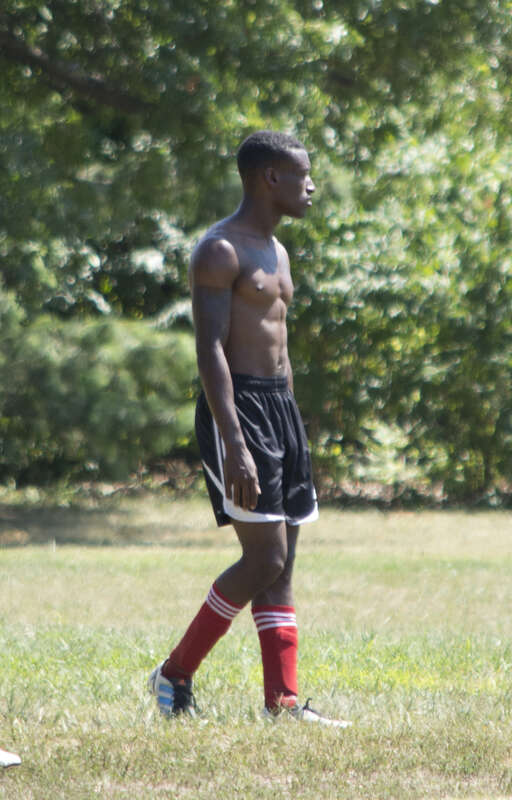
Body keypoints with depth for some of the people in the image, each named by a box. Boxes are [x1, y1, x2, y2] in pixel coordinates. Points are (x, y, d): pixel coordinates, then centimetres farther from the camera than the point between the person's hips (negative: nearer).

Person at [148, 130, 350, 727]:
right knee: (265, 559, -13)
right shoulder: (221, 252, -11)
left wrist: (291, 432, 23)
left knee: (281, 563, 5)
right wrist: (235, 443, -27)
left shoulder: (276, 253, 18)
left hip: (280, 404, 9)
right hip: (237, 407, -9)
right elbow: (210, 350, -19)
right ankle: (174, 675, -1)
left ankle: (282, 700, 4)